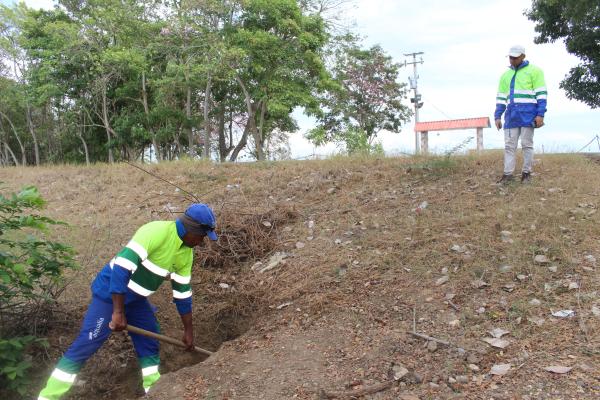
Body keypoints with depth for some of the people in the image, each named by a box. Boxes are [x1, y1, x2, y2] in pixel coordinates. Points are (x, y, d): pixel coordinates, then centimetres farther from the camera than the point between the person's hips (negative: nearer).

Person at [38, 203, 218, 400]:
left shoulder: (186, 253, 0)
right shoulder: (156, 231, -28)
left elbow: (183, 291, 9)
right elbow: (123, 265, -33)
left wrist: (188, 330, 14)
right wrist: (118, 311, -30)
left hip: (136, 298, 8)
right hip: (110, 291, -8)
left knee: (149, 341, 11)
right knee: (86, 343, -8)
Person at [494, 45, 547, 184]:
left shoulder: (534, 71, 2)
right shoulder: (505, 75, 18)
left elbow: (541, 94, -4)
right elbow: (501, 98, 17)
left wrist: (540, 114, -12)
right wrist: (497, 116, 8)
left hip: (528, 114, -4)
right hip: (511, 115, 5)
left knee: (527, 144, -1)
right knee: (509, 145, 0)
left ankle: (527, 173, 7)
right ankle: (508, 173, 1)